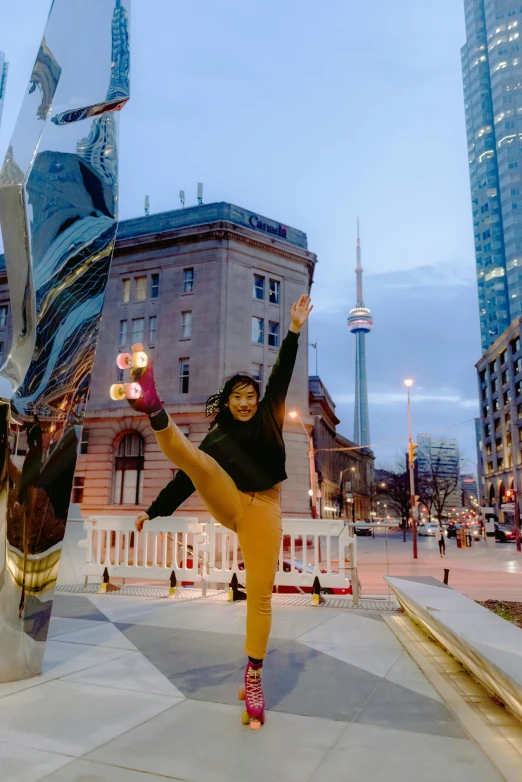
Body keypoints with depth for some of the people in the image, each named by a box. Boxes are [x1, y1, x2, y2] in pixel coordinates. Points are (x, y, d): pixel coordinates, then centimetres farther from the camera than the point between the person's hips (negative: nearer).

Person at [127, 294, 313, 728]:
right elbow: (185, 479, 13)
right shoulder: (215, 438, 12)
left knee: (260, 596, -1)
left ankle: (253, 676, 13)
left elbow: (281, 375, 0)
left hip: (265, 512, 0)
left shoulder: (268, 419, 9)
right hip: (229, 505, 0)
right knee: (194, 458, -26)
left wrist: (295, 330, -7)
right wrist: (153, 511, 12)